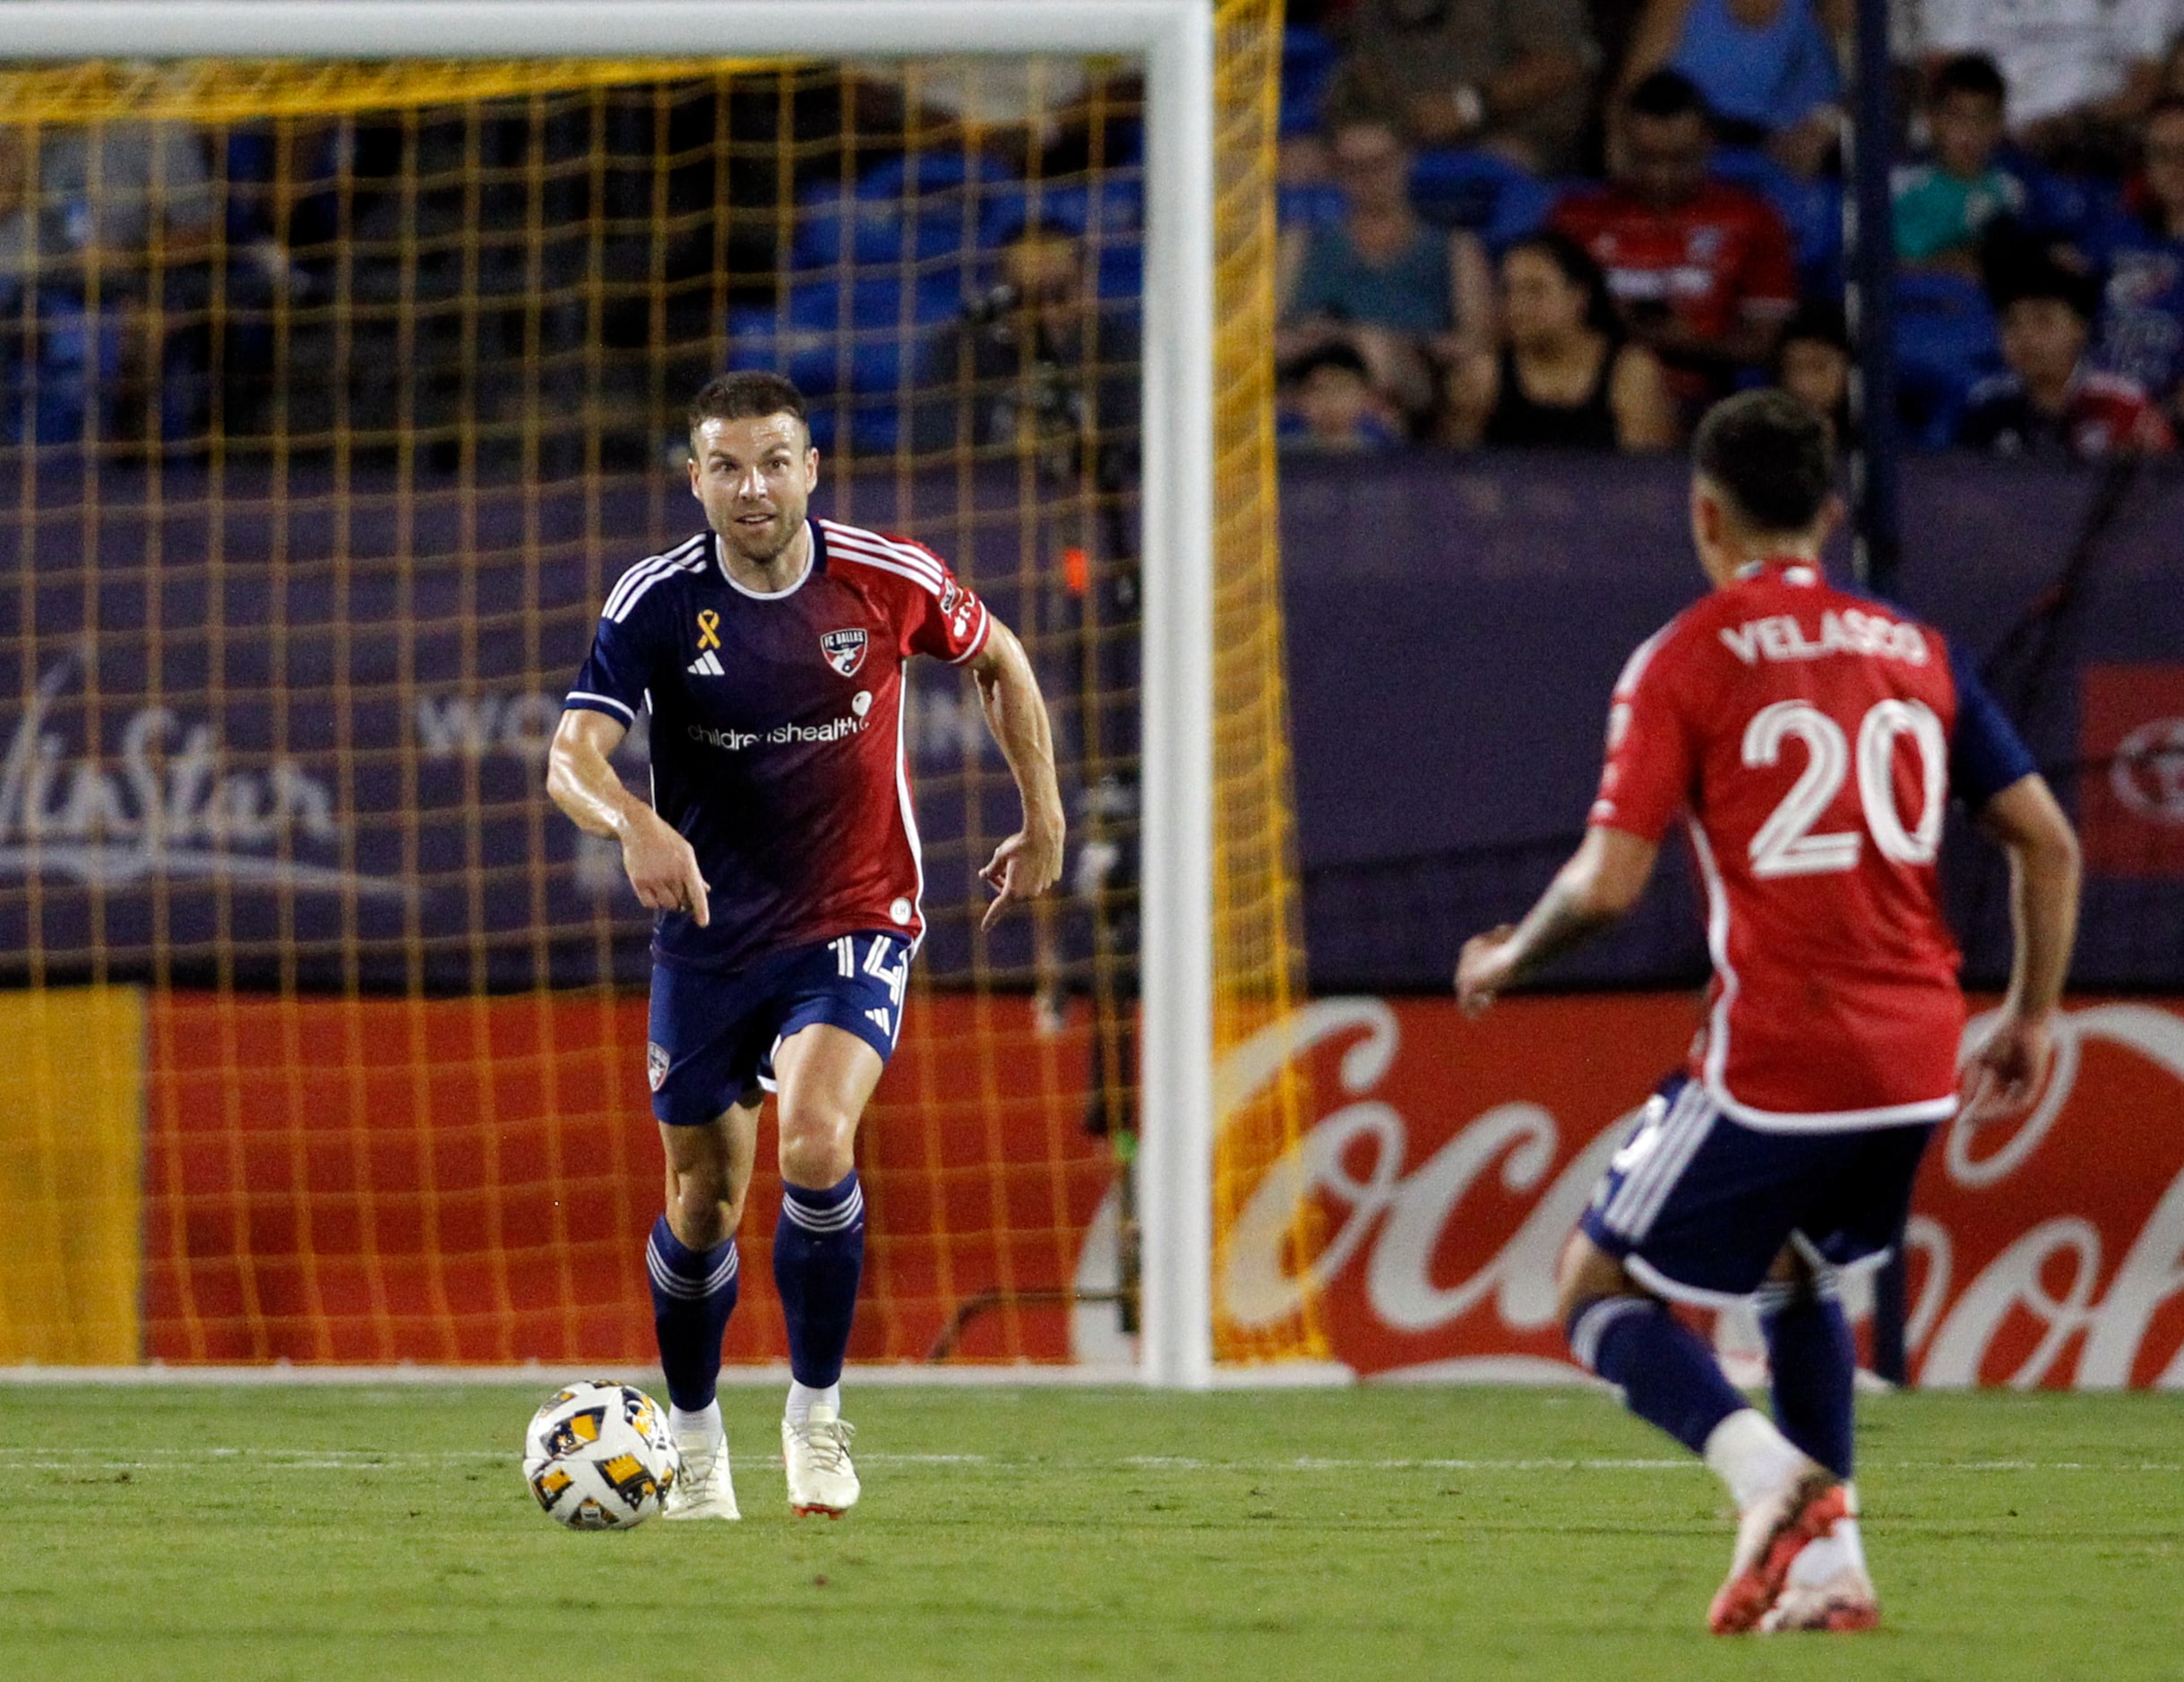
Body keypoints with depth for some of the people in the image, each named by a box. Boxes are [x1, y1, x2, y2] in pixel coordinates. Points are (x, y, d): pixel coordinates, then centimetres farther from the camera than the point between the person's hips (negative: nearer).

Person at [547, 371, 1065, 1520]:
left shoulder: (888, 581, -10)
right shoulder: (656, 603, -12)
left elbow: (999, 662, 11)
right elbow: (571, 758, -22)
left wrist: (1043, 819, 12)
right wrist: (637, 825, -43)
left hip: (855, 923, -2)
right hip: (706, 938, 2)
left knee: (816, 1144, -26)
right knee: (703, 1205, 10)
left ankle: (816, 1409, -8)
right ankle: (694, 1437, 34)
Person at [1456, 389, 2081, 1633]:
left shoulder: (1684, 660, -4)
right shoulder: (1916, 649, 11)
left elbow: (1610, 884, -10)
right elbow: (2049, 843, 9)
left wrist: (1505, 962, 9)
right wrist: (2033, 1017, 20)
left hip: (1775, 1055, -6)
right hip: (1919, 1060, 6)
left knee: (1601, 1284, 8)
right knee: (1799, 1274, 29)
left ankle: (1771, 1471, -17)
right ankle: (1832, 1564, 18)